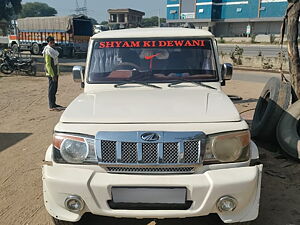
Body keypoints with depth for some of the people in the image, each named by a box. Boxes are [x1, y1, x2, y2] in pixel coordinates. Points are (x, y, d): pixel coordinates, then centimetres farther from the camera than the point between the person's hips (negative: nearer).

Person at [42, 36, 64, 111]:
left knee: (55, 88, 14)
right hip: (51, 72, -10)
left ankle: (54, 104, 23)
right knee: (52, 89, -7)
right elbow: (48, 64, -18)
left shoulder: (52, 50, 15)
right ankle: (51, 106, -4)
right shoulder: (48, 51, -14)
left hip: (55, 72, 10)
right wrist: (52, 75, -22)